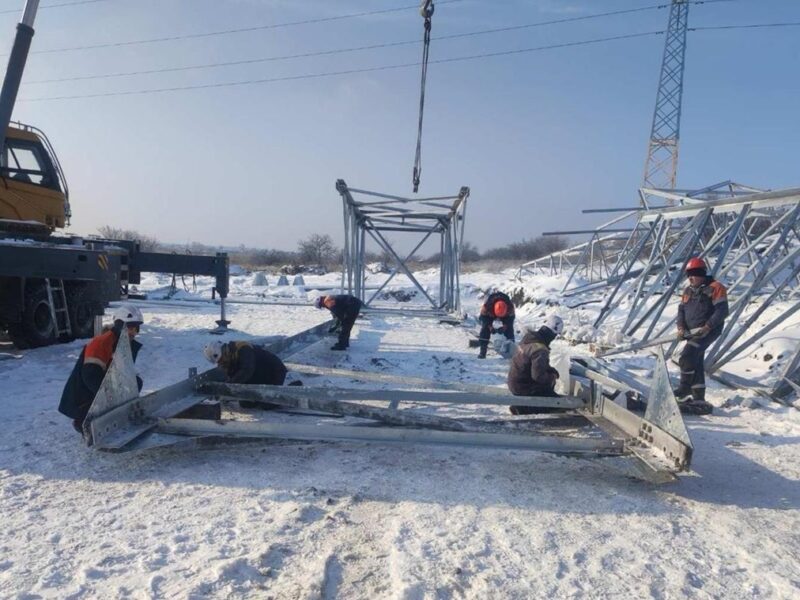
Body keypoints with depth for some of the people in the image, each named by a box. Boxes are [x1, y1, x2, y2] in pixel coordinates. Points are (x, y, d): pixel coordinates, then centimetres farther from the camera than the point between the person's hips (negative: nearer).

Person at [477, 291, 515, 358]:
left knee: (509, 329, -11)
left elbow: (511, 317, -20)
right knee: (485, 329, -12)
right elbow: (483, 316, -24)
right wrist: (490, 327, -33)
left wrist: (505, 326, -33)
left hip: (506, 315, 1)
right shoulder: (487, 305, -42)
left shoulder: (510, 306, -38)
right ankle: (482, 351, -10)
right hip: (489, 314, -1)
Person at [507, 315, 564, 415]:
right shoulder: (540, 350, -28)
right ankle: (523, 409, -7)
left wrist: (551, 370, 6)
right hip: (524, 388, -9)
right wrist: (553, 377, -10)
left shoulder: (529, 337, 1)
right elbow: (538, 376, -29)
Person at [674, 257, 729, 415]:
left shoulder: (715, 288, -8)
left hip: (708, 331, -8)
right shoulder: (688, 291, 14)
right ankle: (699, 399, 16)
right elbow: (681, 309, 13)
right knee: (696, 365, 9)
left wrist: (708, 326, -23)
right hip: (692, 332, 8)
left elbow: (722, 310, -14)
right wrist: (681, 327, -4)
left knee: (687, 356, -21)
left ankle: (684, 391, -11)